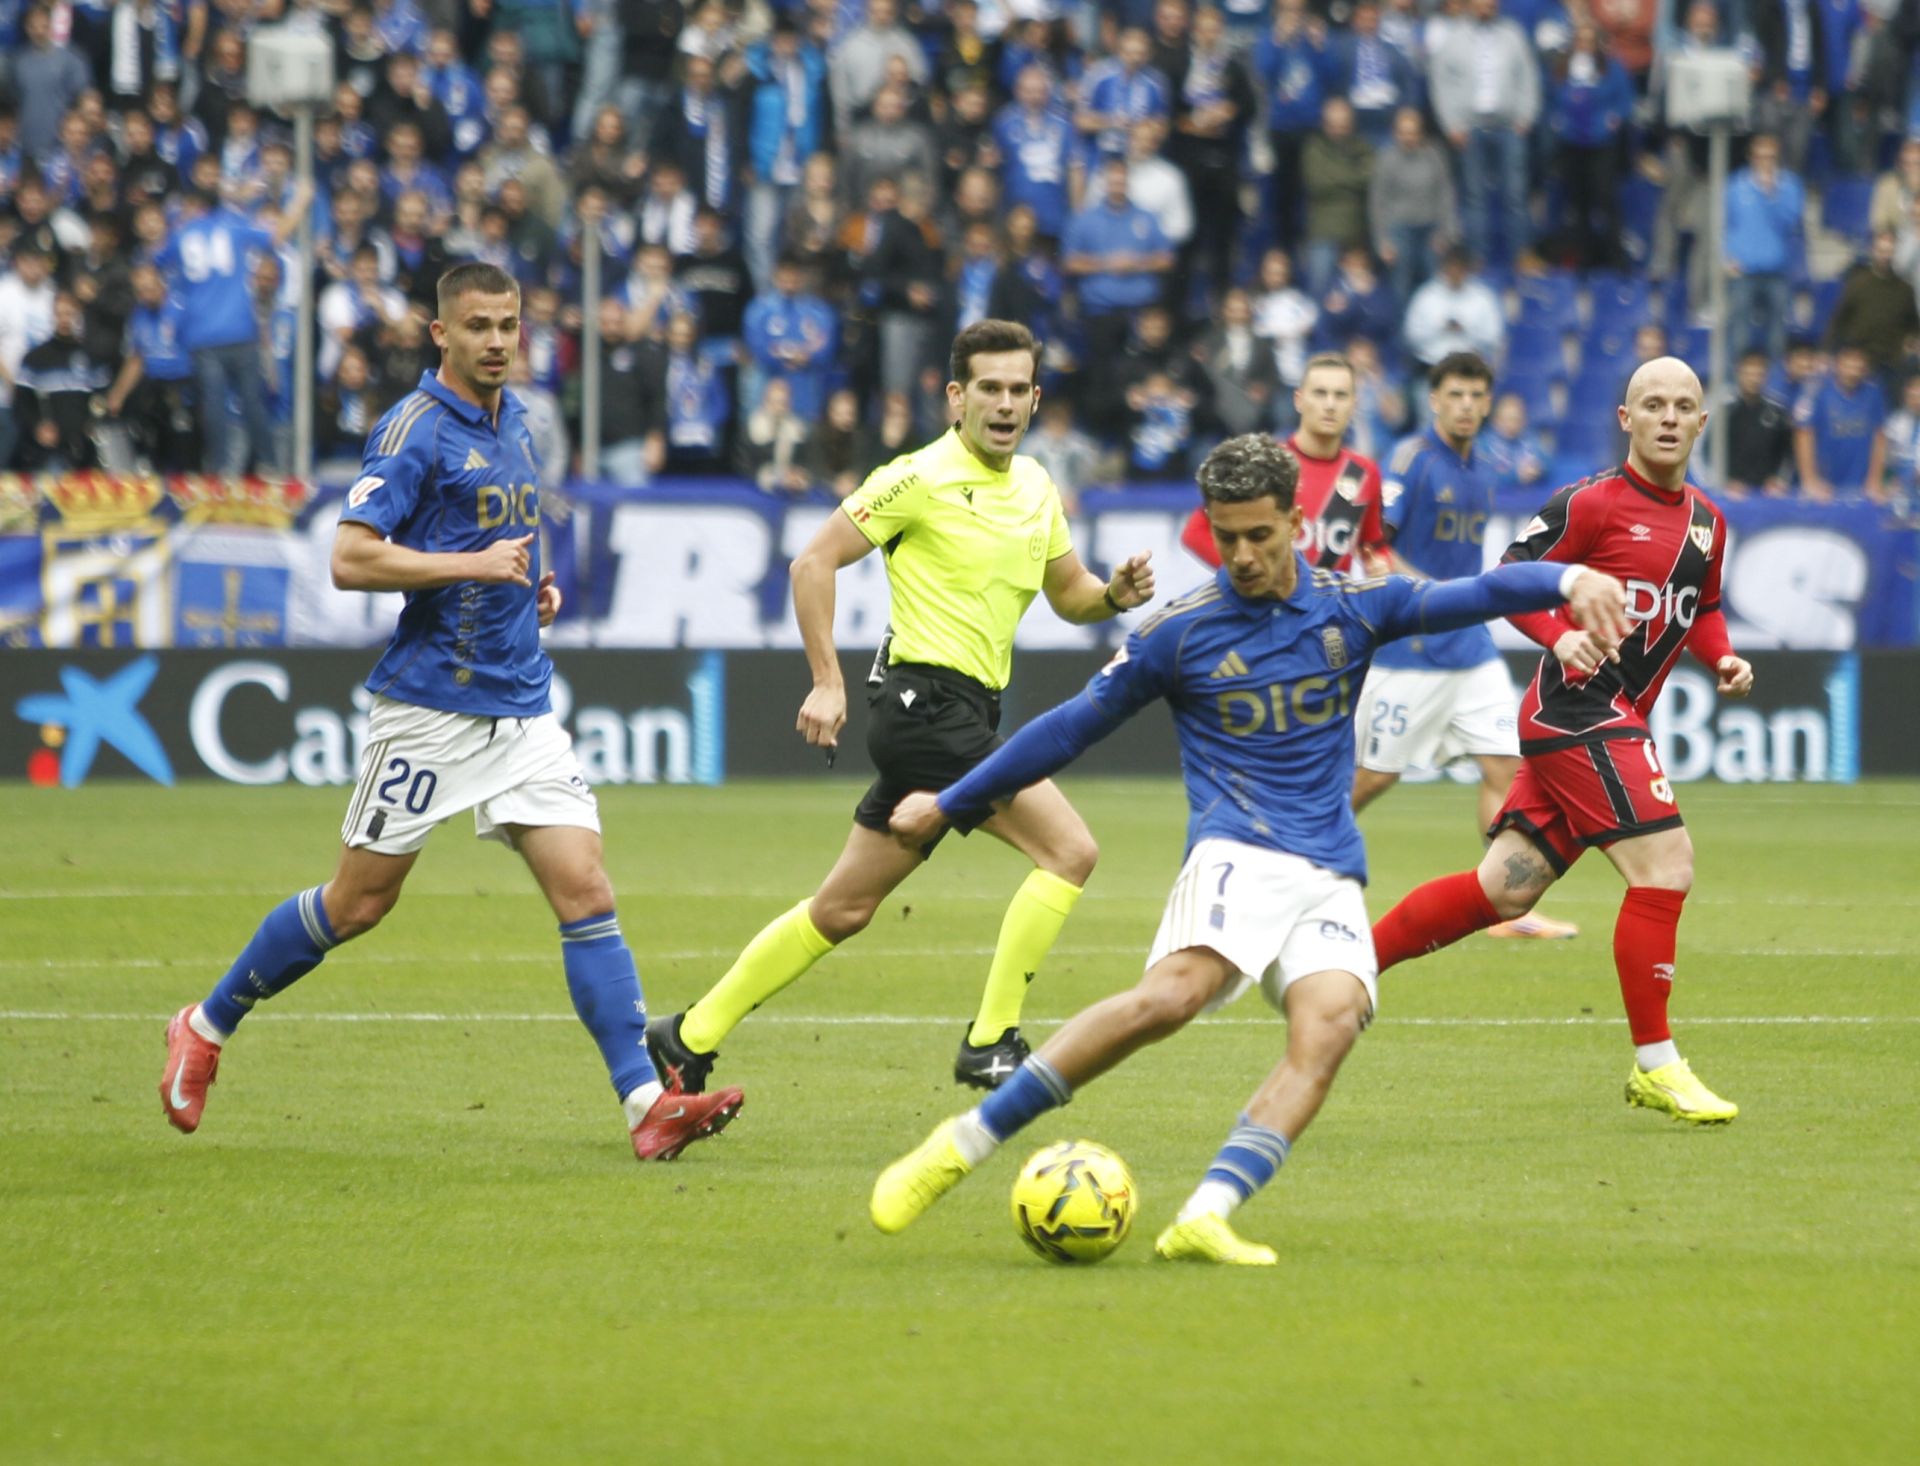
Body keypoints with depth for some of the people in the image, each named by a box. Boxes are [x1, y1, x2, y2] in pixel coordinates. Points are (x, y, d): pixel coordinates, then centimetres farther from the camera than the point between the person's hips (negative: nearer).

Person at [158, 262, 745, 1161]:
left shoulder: (511, 422, 13)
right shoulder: (414, 429, -11)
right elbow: (351, 559, -19)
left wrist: (533, 587, 12)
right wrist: (475, 564, -20)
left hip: (522, 705, 6)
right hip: (430, 705, -6)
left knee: (586, 893, -6)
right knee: (358, 903, 3)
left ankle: (647, 1103, -11)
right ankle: (207, 1027, 23)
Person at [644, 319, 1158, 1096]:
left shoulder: (1035, 487, 14)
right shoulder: (923, 479, -10)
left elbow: (1068, 594, 24)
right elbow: (814, 561, -9)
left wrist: (1116, 593, 2)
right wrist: (827, 682, -13)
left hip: (964, 715, 8)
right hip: (926, 701, -8)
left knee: (845, 906, 12)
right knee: (1069, 849, -16)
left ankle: (690, 1037, 19)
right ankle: (990, 1042, -13)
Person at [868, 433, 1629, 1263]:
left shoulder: (1351, 606, 11)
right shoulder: (1178, 632, 5)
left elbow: (1471, 596, 1)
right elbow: (1074, 726, 14)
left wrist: (1567, 580, -20)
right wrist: (949, 805, 19)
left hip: (1331, 876, 3)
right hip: (1237, 854, -3)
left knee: (1330, 1025, -27)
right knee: (1174, 993, -32)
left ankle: (1206, 1219, -37)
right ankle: (962, 1146, -26)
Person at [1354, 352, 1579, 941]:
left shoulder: (1479, 472, 13)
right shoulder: (1411, 461, -11)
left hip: (1470, 647, 7)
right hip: (1408, 652, -7)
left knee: (1504, 767, -3)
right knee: (1374, 776, 0)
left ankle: (1513, 908, -3)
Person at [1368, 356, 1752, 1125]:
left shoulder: (1707, 522, 15)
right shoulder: (1591, 502, -8)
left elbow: (1703, 609, 28)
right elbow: (1508, 578, -7)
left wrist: (1723, 658, 8)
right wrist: (1559, 636, -24)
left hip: (1617, 720, 9)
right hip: (1576, 708, -9)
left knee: (1504, 889, 9)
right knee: (1665, 866, -15)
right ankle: (1655, 1065, -7)